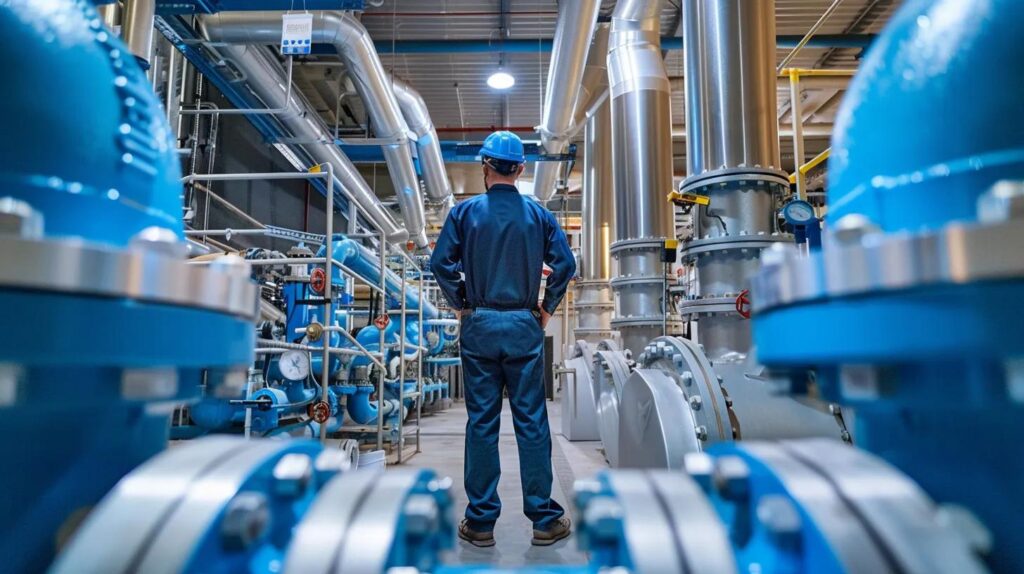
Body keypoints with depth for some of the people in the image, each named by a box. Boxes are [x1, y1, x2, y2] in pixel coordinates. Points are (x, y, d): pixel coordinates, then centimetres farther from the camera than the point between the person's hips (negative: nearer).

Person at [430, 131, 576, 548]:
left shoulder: (465, 212, 0)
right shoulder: (538, 214, 2)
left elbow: (441, 263, -7)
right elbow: (565, 264, -3)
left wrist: (461, 305, 6)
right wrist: (547, 309, 8)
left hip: (479, 326, 0)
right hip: (524, 327, 0)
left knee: (481, 422, 6)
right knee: (532, 421, 5)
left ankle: (480, 522, 16)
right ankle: (545, 520, 15)